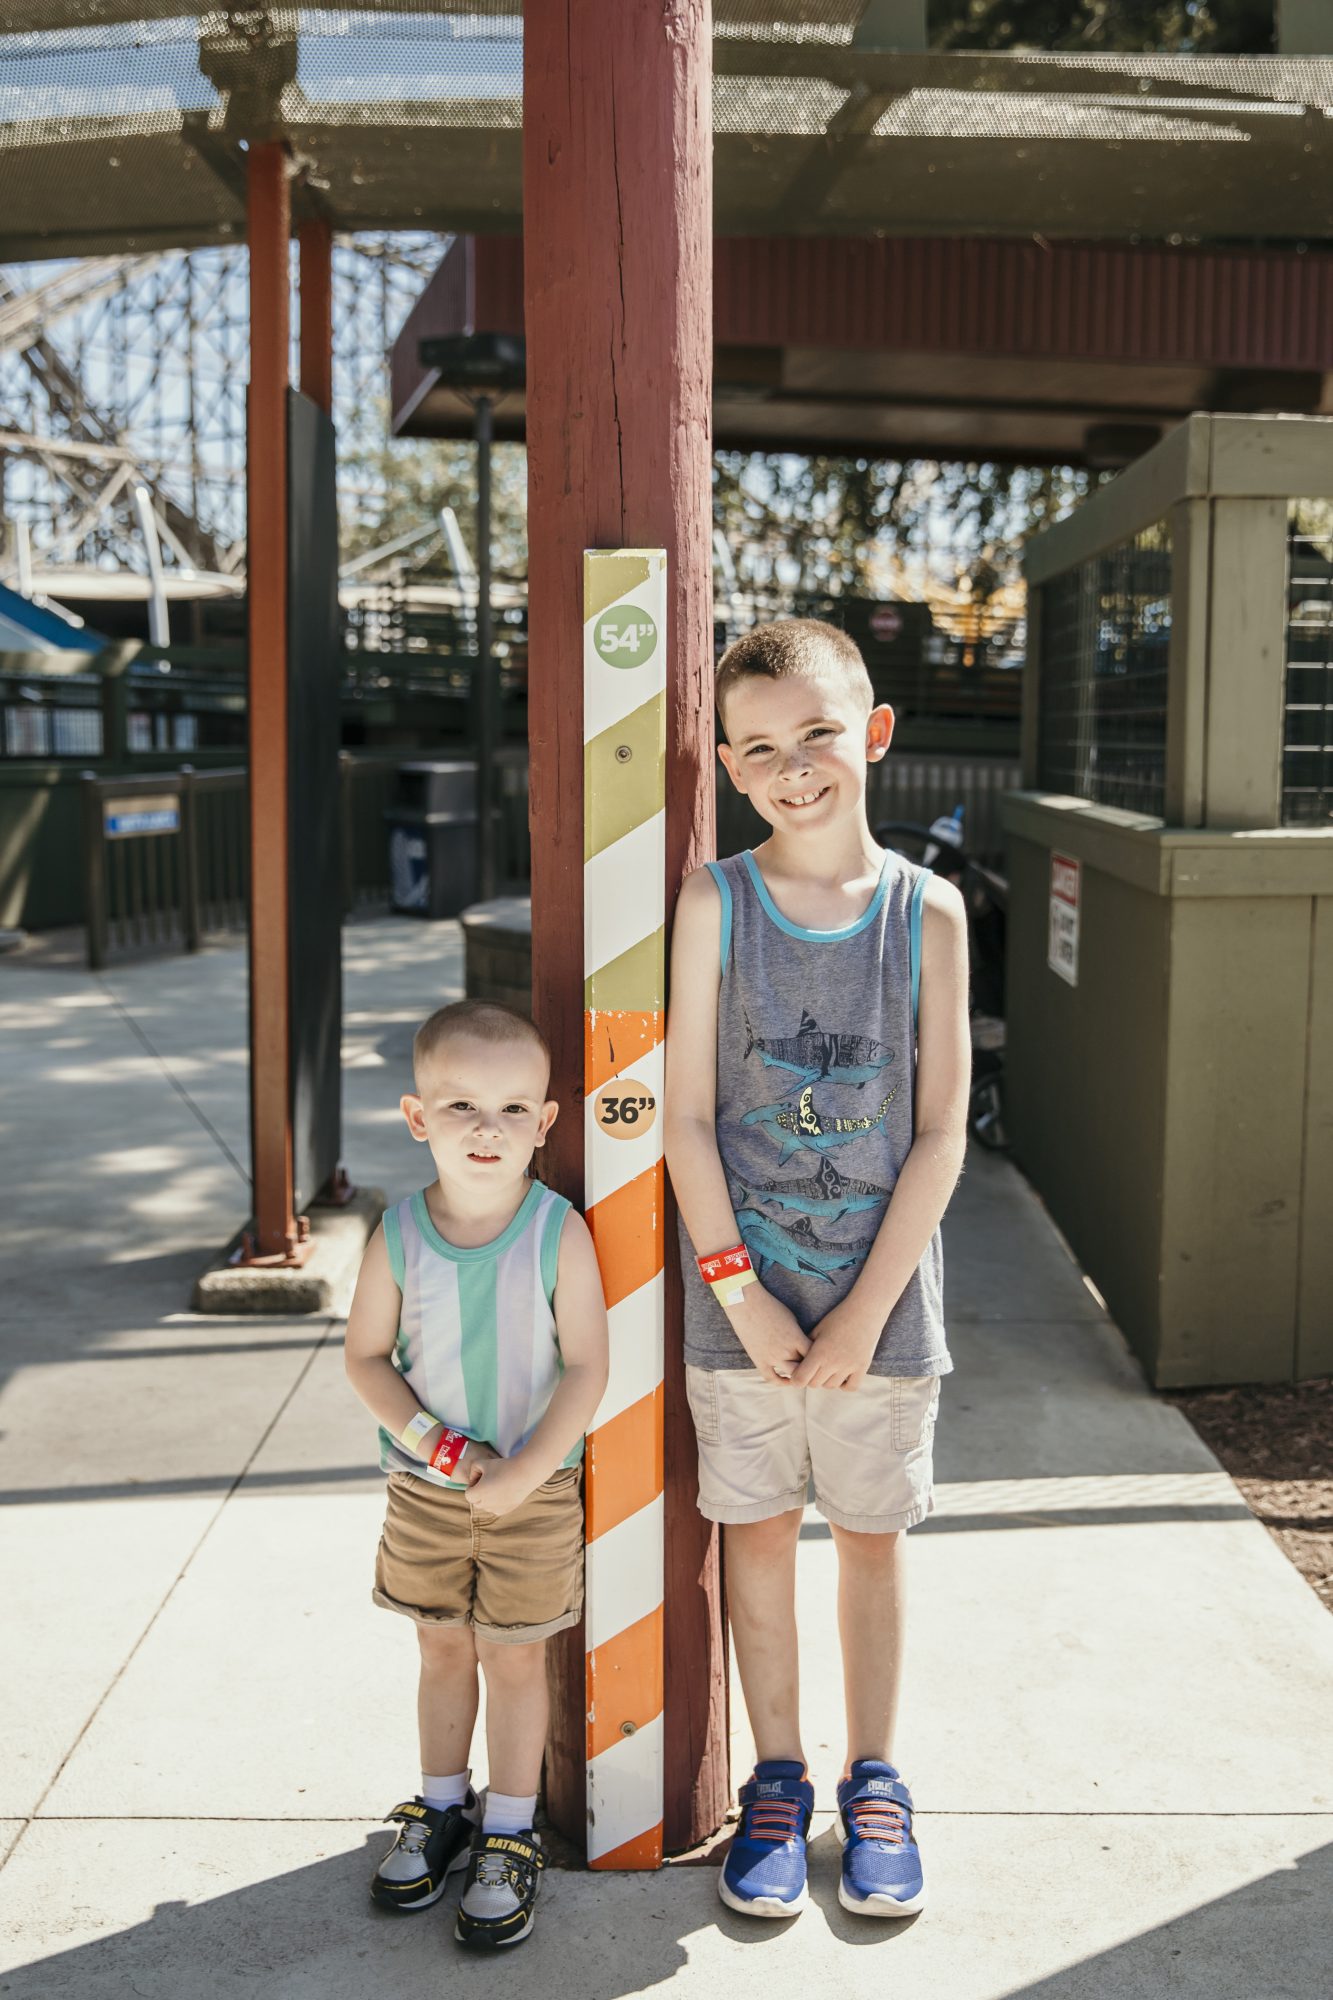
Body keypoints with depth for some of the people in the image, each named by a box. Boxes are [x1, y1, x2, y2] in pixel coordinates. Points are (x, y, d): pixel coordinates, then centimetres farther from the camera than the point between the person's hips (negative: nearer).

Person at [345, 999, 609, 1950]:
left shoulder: (559, 1234, -18)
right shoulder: (400, 1236, -11)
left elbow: (587, 1370, -16)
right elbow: (367, 1355, -3)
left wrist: (521, 1474, -20)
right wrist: (430, 1442, -15)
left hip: (534, 1491, -2)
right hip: (426, 1489, 3)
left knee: (515, 1657, 10)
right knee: (443, 1650, 18)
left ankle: (510, 1838, 26)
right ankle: (442, 1809, 38)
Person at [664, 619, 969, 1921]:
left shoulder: (927, 912, -6)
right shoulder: (715, 902, -6)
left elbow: (941, 1132, -6)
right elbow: (686, 1117, -6)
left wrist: (865, 1312, -11)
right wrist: (741, 1292, -11)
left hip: (882, 1299, 0)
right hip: (743, 1296, 0)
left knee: (871, 1537, 13)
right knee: (758, 1533, 12)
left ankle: (872, 1781, 32)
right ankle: (777, 1779, 30)